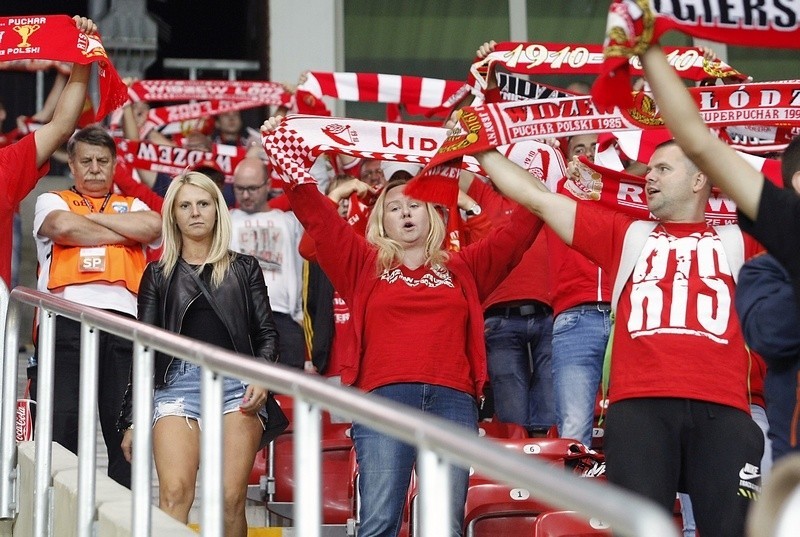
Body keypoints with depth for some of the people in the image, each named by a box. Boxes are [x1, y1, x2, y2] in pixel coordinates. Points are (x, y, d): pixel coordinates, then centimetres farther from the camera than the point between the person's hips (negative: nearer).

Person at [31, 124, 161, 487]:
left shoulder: (132, 207, 24)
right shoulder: (52, 201, 19)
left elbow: (153, 226, 0)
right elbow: (64, 226, -5)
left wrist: (92, 216, 4)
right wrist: (123, 234, 5)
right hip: (66, 319, -1)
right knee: (59, 424, -7)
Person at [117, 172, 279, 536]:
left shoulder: (244, 269, 16)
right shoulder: (159, 274, 16)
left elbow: (266, 333, 13)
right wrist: (131, 419, 9)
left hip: (237, 384, 0)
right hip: (178, 383, 0)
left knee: (232, 500, -12)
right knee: (174, 494, -20)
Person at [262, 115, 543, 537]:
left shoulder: (463, 268, 22)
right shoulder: (365, 264, 18)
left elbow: (519, 231, 20)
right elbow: (318, 216, 13)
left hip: (452, 400, 2)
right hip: (384, 397, -1)